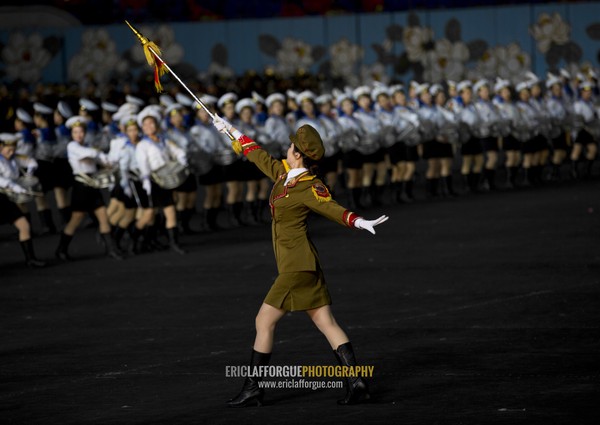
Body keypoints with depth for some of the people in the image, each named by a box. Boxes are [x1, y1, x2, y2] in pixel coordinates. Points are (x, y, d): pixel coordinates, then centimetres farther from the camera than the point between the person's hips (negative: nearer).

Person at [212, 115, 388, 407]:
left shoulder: (309, 188, -16)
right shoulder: (283, 173, 10)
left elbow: (332, 208, -29)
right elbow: (261, 158, 25)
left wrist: (359, 222, -48)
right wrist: (233, 132, 36)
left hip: (296, 266, -9)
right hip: (299, 264, 9)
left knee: (264, 321, 0)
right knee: (326, 323, 3)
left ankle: (252, 388, 8)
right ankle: (356, 383, -2)